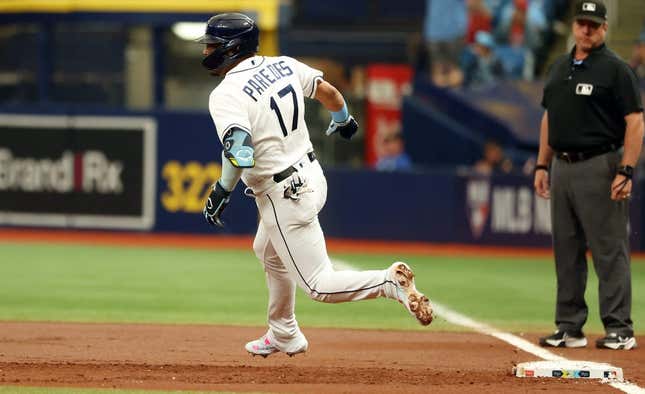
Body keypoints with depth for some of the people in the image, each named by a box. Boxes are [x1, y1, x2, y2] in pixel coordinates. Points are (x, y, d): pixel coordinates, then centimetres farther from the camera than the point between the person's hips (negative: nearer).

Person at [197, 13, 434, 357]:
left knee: (320, 286, -3)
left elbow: (240, 151, -33)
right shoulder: (282, 66, 2)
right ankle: (284, 336, 45)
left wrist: (221, 192, -18)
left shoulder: (225, 95, -20)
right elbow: (328, 92, 13)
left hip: (285, 196, -9)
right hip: (311, 174, 9)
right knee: (268, 251, 33)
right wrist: (343, 120, 33)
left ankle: (391, 281, -21)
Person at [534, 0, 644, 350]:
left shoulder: (616, 69, -6)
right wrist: (542, 165, 14)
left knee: (610, 251, -7)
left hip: (600, 168, -7)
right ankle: (569, 328, 15)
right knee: (566, 252, 9)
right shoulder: (559, 68, 15)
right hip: (562, 166, 7)